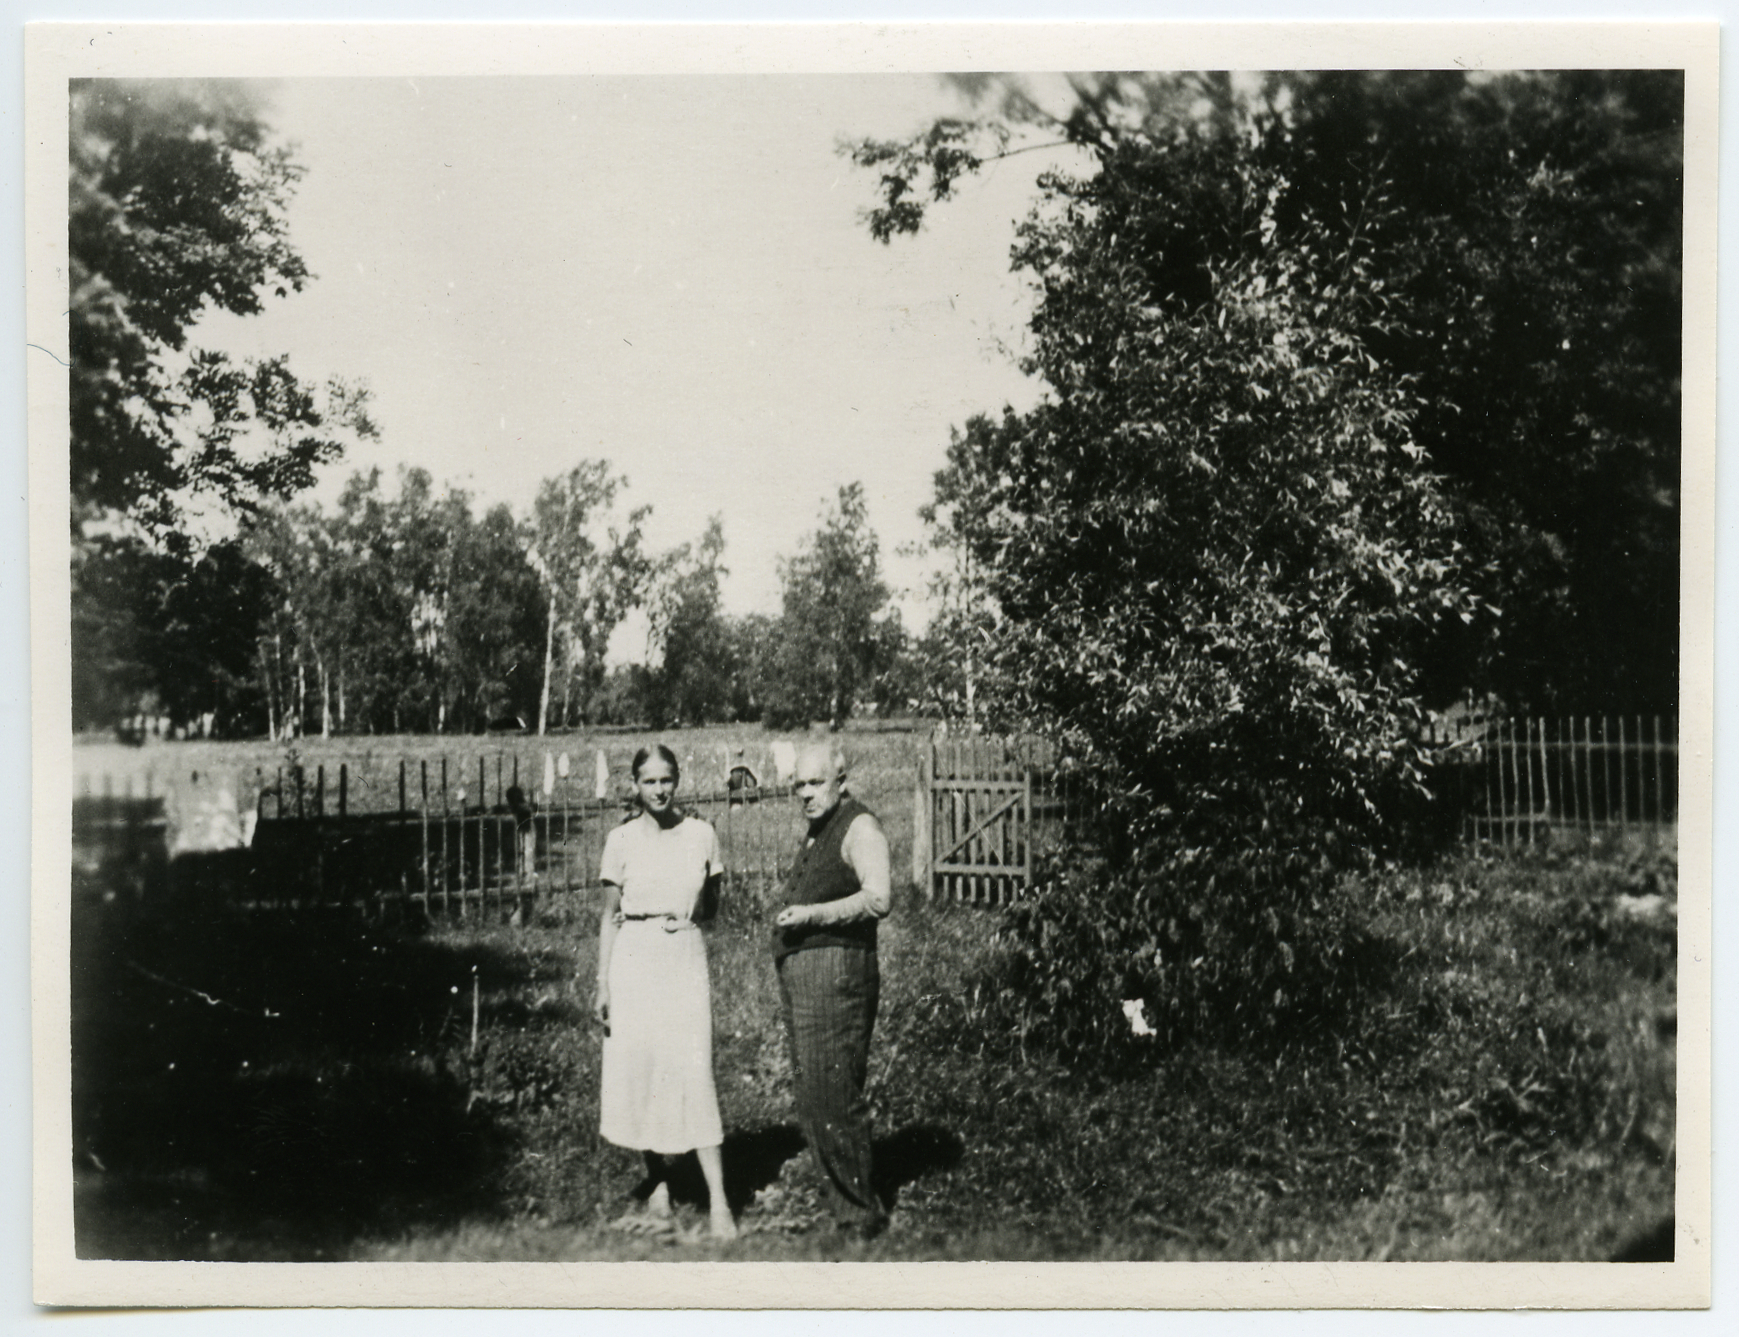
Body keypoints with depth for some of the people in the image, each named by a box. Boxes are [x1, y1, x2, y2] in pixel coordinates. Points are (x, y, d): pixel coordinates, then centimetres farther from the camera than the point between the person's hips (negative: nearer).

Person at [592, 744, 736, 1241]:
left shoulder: (701, 834, 3)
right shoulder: (621, 840, 0)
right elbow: (609, 915, 4)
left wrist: (689, 912, -2)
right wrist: (602, 984, 1)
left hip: (685, 957, 0)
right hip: (633, 958, 1)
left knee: (694, 1072, -7)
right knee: (636, 1070, 4)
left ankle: (719, 1202, -4)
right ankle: (659, 1181, 25)